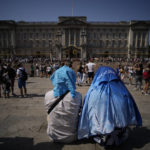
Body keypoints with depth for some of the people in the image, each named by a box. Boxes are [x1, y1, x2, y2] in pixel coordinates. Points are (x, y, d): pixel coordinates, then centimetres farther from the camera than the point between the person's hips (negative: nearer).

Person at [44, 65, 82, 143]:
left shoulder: (48, 95, -18)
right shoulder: (77, 96, -21)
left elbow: (48, 112, 0)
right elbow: (78, 112, -3)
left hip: (53, 136, 1)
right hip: (71, 137, 0)